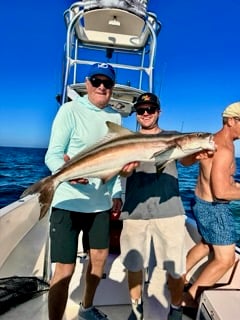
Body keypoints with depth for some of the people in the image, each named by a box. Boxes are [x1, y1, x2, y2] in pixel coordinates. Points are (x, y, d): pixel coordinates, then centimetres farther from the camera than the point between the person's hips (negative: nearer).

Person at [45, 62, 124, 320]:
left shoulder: (115, 117, 10)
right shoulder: (70, 109, -7)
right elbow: (52, 155, -12)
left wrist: (117, 193, 9)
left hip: (100, 203, 6)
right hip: (68, 202, -6)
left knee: (100, 256, 19)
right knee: (64, 270, -4)